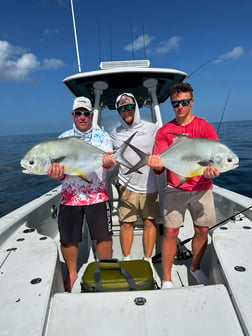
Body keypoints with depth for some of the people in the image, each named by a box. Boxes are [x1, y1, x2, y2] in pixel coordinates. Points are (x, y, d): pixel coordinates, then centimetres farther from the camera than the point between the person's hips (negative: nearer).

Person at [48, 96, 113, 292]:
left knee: (104, 236, 6)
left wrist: (108, 161, -33)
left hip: (98, 196, -1)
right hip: (70, 197, 1)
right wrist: (57, 174, -23)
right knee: (68, 239, 8)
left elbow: (109, 162, -8)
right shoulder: (63, 138, 5)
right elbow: (60, 168, 1)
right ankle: (72, 274, 34)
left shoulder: (102, 136, 3)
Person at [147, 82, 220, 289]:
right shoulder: (165, 131, 1)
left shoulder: (204, 127, 2)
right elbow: (159, 167, -5)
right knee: (171, 232, -1)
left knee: (202, 231, 10)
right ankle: (167, 278, 17)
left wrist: (212, 170, -29)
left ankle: (196, 268, 36)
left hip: (201, 188, 1)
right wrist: (156, 164, -29)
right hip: (175, 189, -1)